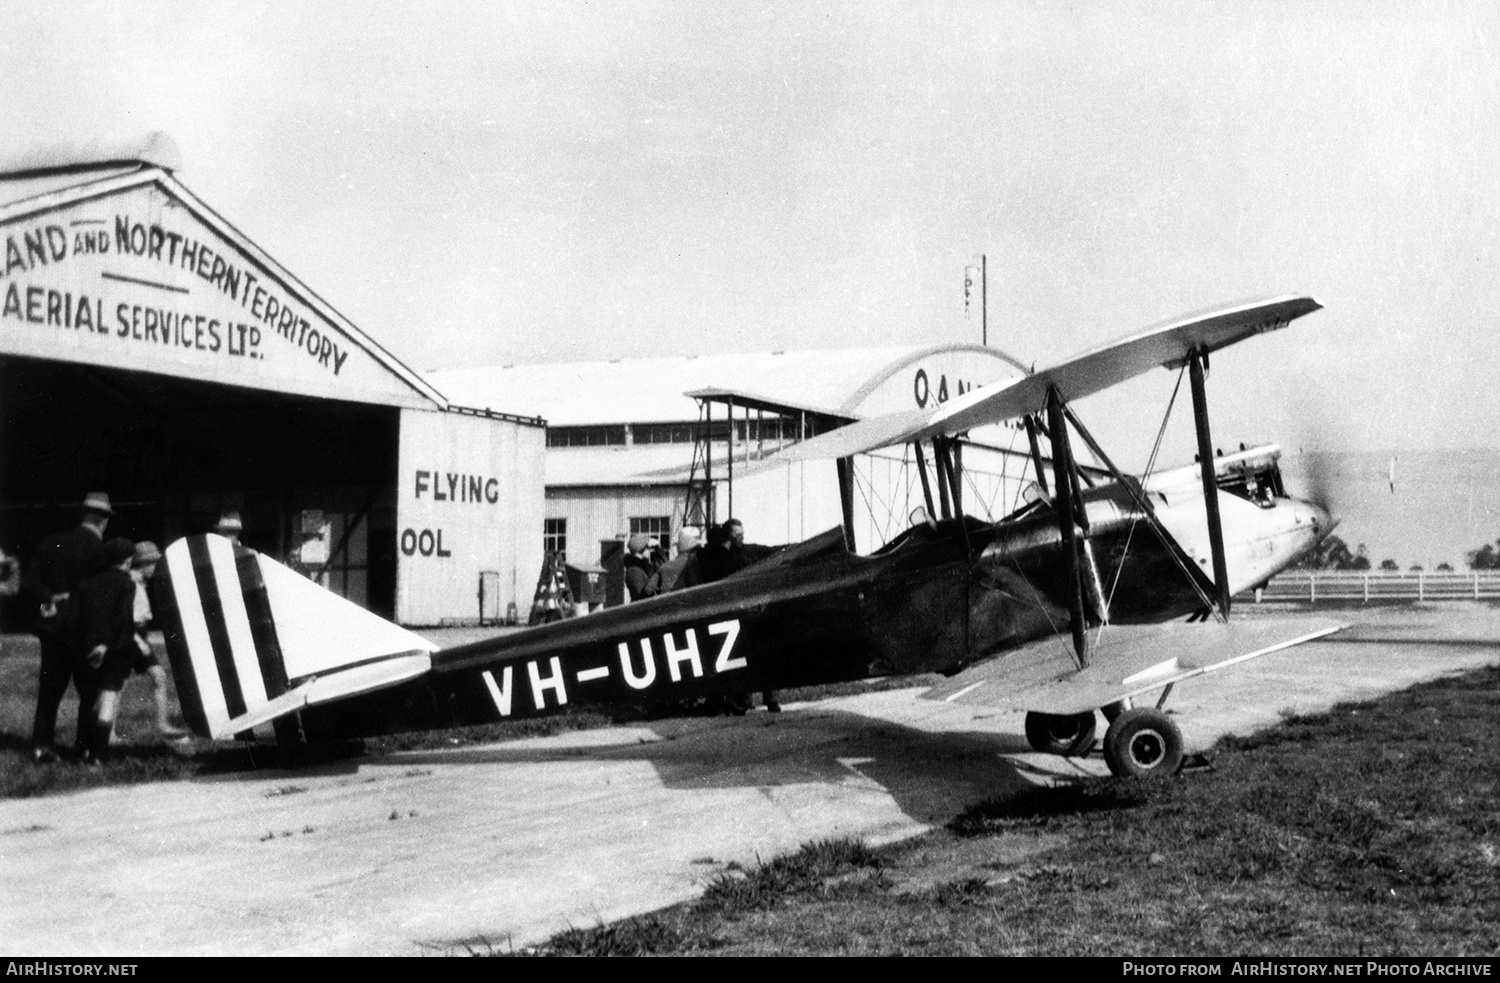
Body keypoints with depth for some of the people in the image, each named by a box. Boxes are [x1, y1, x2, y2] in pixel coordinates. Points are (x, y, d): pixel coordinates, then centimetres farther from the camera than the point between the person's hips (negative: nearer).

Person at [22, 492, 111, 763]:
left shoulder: (52, 542, 6)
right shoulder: (98, 548, -12)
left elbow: (28, 581, 1)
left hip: (52, 627, 5)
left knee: (49, 689, 13)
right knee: (90, 690, 5)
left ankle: (41, 743, 11)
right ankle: (86, 746, 6)